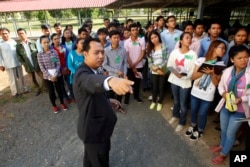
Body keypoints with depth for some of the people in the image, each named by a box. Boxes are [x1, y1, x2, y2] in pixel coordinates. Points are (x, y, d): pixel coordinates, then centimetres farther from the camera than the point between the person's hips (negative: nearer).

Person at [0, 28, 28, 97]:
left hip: (18, 63, 3)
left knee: (20, 77, 13)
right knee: (12, 79, 5)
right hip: (8, 65, -3)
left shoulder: (13, 41, 4)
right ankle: (15, 92, 19)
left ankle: (23, 89, 28)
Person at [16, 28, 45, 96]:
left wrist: (38, 59, -11)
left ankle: (44, 87, 30)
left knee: (42, 77, 6)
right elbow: (18, 56, 4)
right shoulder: (18, 45, -1)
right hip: (28, 66, 2)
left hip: (37, 64, -2)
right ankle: (38, 89, 36)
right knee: (33, 80, 16)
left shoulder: (33, 42, -6)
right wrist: (24, 63, -4)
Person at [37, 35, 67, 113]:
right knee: (51, 92, 12)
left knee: (59, 89, 13)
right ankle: (54, 106, 31)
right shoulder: (39, 54, -6)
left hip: (57, 75, 1)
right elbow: (42, 67, -8)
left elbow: (58, 64, -6)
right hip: (47, 77, 0)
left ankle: (62, 103, 34)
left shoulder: (54, 52, -4)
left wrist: (55, 75, -14)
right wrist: (50, 76, -14)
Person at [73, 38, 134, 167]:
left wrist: (108, 100, 13)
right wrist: (111, 81, -73)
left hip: (97, 126, 9)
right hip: (94, 129, -9)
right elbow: (91, 81, -54)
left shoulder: (91, 71, 4)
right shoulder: (83, 74, -29)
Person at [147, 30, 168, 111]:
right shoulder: (150, 49, 3)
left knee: (161, 87, 10)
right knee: (154, 87, 12)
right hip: (154, 71, 2)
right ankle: (154, 101, 33)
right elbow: (150, 63, -3)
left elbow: (166, 60, -12)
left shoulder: (164, 47, -7)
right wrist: (156, 69, -15)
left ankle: (160, 102, 29)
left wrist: (159, 68, -20)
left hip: (163, 71, -2)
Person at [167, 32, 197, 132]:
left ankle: (182, 123, 31)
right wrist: (175, 72, -20)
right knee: (176, 100, 23)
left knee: (183, 104, 9)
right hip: (174, 80, 3)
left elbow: (193, 71, -14)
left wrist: (183, 75, -28)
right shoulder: (174, 52, -4)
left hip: (185, 82, -3)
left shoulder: (193, 54, -11)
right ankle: (175, 115, 49)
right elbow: (169, 65, -2)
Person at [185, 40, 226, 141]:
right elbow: (193, 77, -5)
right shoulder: (201, 60, -5)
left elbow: (216, 83, -7)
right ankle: (193, 127, 42)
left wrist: (212, 73, -21)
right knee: (193, 110, 15)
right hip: (195, 92, 1)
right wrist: (204, 71, -20)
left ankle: (200, 131, 34)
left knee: (202, 114, 8)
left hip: (208, 95, -1)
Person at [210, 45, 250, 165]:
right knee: (223, 129, 23)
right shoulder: (227, 71, -6)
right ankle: (222, 145, 51)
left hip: (240, 109, -3)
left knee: (230, 133, 12)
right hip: (225, 105, 4)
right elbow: (221, 85, 5)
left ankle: (223, 154, 35)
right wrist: (224, 93, -14)